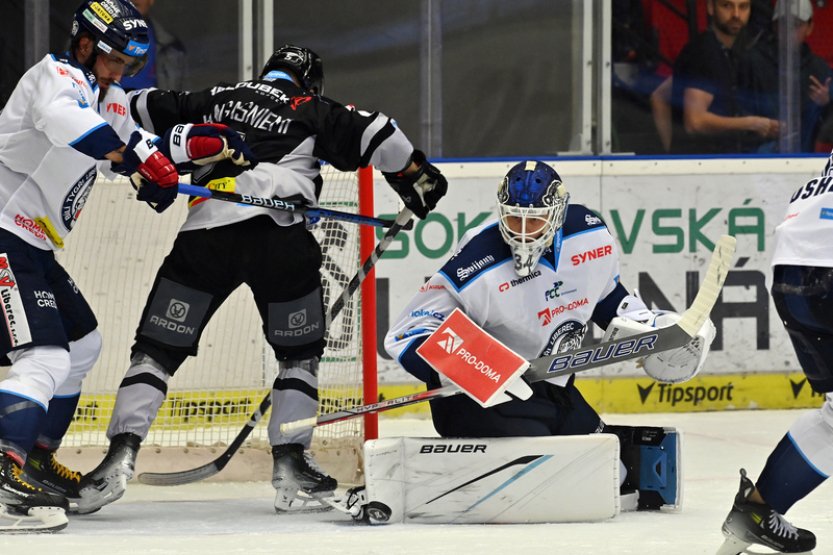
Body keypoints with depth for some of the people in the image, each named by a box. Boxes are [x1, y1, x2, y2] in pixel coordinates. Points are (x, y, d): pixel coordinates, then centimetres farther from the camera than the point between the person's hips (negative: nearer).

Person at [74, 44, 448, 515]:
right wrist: (416, 175, 18)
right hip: (280, 237, -2)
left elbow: (141, 110, 26)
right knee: (300, 352, 17)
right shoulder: (316, 112, 19)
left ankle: (122, 455, -10)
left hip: (205, 234, 2)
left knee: (157, 349, 7)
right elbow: (373, 134, 8)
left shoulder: (218, 100, 27)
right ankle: (291, 465, 6)